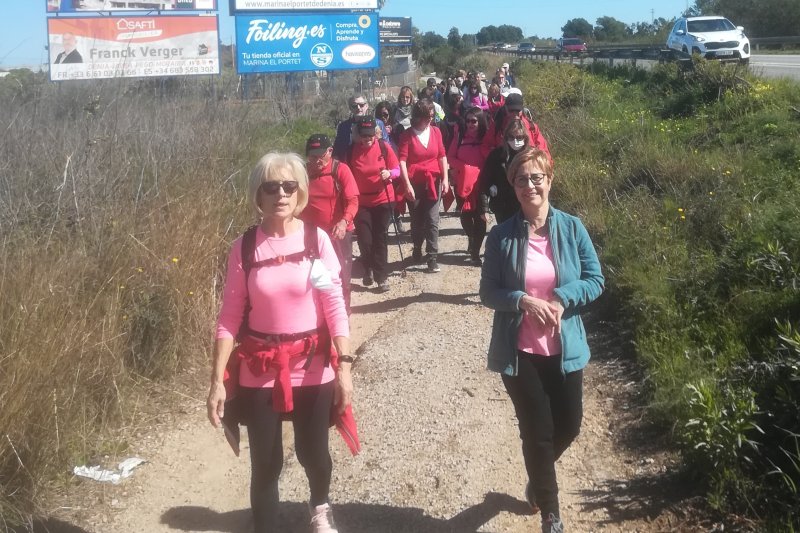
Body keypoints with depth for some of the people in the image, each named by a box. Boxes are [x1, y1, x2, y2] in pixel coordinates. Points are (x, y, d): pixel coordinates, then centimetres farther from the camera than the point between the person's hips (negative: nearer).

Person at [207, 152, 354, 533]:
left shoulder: (317, 240, -7)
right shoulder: (244, 246, -6)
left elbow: (335, 307, -6)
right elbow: (230, 316, -5)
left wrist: (344, 366, -10)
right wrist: (217, 380, -8)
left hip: (312, 368, 1)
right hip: (260, 371, 0)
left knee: (313, 453, 16)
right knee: (265, 464, 6)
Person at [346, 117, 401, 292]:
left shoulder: (384, 147, -8)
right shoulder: (352, 151, -6)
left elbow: (397, 169, -4)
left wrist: (389, 173, -25)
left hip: (383, 200, 0)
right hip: (361, 202, 1)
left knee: (379, 239, 4)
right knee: (364, 240, -2)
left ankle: (382, 277, 13)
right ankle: (368, 269, 25)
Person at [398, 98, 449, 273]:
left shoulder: (436, 131, 4)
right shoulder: (407, 135, -4)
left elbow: (442, 156, 7)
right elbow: (402, 160, -10)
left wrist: (445, 178, -1)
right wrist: (407, 184, -17)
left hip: (433, 181, 1)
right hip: (414, 182, -1)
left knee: (432, 220, -4)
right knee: (417, 219, 11)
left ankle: (432, 258, -1)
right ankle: (417, 250, 33)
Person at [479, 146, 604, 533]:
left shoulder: (572, 228, -4)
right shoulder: (501, 236, -7)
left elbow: (595, 280, -2)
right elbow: (488, 293, -4)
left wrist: (560, 299, -19)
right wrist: (522, 301, -22)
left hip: (564, 349, 2)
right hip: (519, 352, -2)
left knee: (569, 425, 13)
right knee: (537, 432, 5)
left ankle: (538, 478, 47)